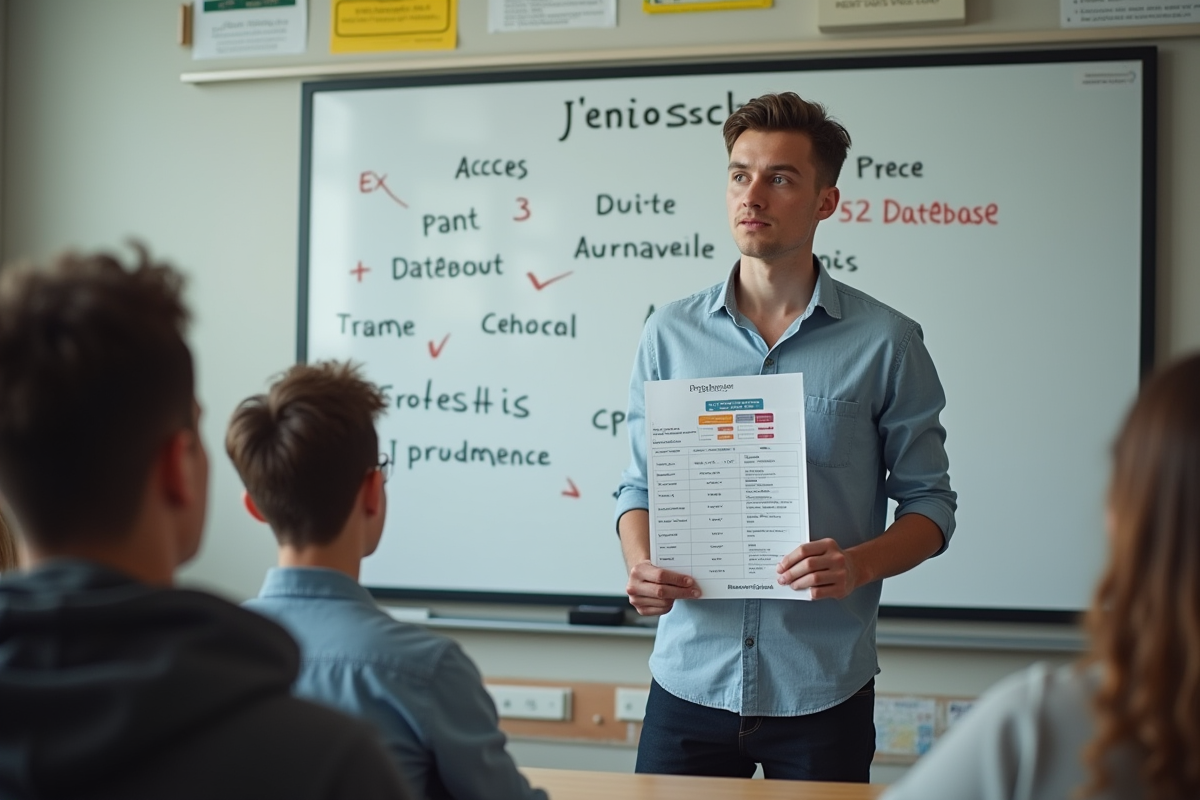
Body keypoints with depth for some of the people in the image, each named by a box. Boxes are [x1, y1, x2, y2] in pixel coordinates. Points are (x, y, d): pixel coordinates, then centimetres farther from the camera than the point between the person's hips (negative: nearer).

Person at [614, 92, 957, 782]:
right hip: (690, 679, 2)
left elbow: (930, 504, 1)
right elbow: (642, 486, 10)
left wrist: (858, 565, -18)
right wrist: (642, 566, -10)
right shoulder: (671, 334, 5)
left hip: (822, 691, -1)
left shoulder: (886, 342, -2)